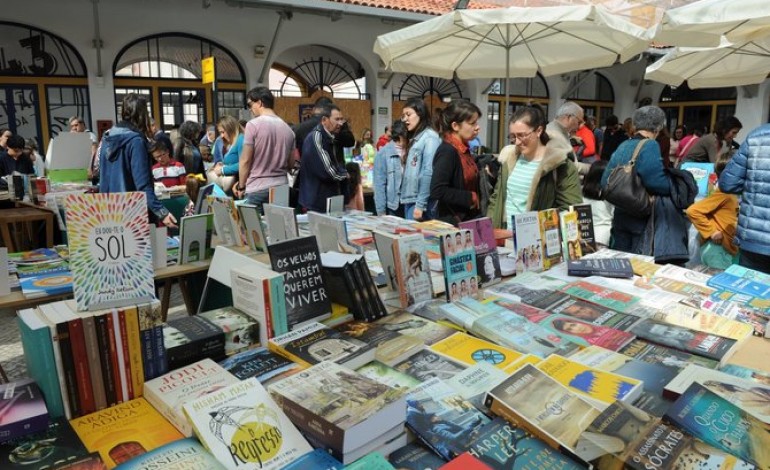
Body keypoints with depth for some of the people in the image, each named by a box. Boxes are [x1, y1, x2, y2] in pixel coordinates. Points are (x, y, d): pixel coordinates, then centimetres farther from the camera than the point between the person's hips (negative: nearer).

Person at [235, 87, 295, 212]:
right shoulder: (288, 128, 7)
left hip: (257, 189, -5)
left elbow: (245, 160, -8)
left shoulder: (253, 125, -9)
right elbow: (291, 164, 11)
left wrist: (241, 187, 3)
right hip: (281, 187, 5)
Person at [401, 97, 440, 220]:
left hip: (419, 202, -8)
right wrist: (406, 199, 11)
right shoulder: (414, 138, 17)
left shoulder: (430, 137, -9)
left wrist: (420, 205, -20)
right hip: (409, 200, 8)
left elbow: (428, 173, -17)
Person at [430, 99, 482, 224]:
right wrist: (470, 198, -17)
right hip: (452, 222, -8)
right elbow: (437, 191, -25)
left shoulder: (464, 149, 9)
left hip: (468, 219, 8)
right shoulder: (447, 151, -17)